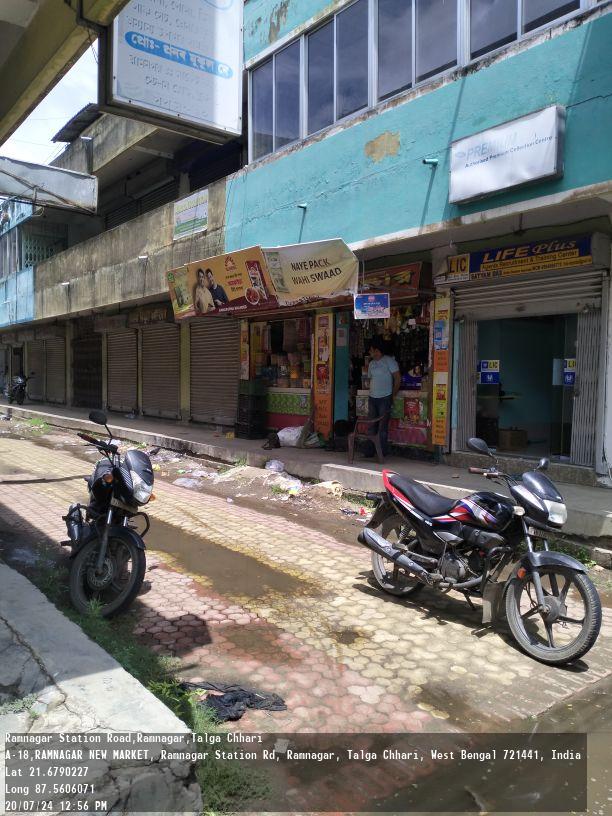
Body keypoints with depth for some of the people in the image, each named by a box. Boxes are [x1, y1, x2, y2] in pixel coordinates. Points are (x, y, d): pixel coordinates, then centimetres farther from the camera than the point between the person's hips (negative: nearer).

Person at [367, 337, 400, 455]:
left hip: (385, 398, -6)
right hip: (372, 398, 6)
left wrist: (393, 395, -5)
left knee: (383, 426, -4)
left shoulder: (389, 361, -6)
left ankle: (383, 451, 3)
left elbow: (397, 378, -7)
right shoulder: (372, 363, 14)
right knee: (372, 426, 7)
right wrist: (372, 391, 9)